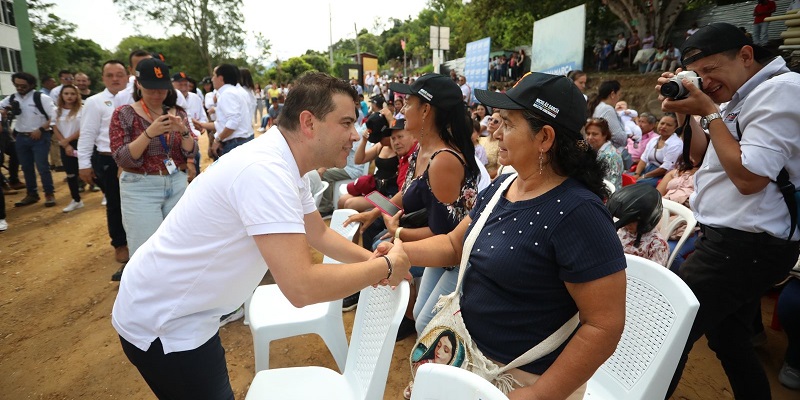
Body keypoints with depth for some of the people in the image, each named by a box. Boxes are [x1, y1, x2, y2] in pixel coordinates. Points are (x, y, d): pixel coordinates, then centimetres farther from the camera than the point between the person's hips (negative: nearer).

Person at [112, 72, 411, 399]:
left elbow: (319, 234, 9)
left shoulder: (284, 163, -1)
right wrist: (385, 267, -24)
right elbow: (301, 287, -38)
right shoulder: (265, 171, -32)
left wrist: (372, 259, -6)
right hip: (160, 322, -8)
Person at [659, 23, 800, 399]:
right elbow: (702, 156, 19)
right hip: (735, 240, 10)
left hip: (744, 246, -10)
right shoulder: (741, 97, 13)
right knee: (729, 339, 21)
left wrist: (710, 112, -16)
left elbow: (748, 175, -22)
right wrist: (685, 112, 5)